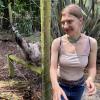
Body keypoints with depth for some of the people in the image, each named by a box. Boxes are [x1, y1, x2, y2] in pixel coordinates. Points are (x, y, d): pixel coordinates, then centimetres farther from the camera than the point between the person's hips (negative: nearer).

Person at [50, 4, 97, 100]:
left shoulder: (91, 42, -19)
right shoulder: (57, 42, -23)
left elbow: (92, 67, -10)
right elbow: (53, 68, -23)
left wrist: (90, 79, -34)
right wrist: (55, 87, -44)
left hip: (78, 86, 2)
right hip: (60, 85, -2)